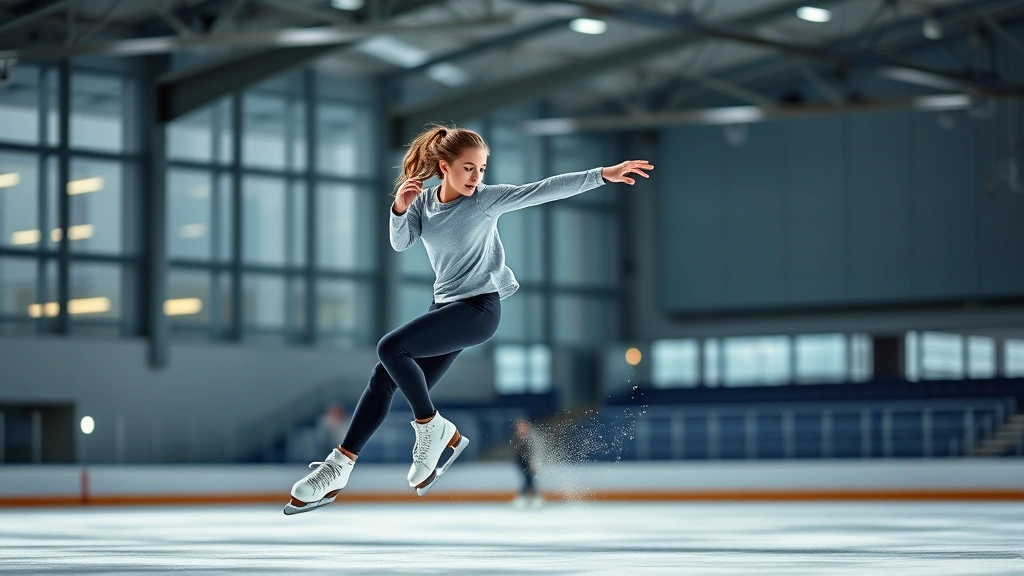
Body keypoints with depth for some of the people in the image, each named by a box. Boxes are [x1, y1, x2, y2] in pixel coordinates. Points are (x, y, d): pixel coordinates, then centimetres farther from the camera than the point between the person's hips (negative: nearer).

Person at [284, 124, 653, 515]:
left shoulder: (486, 198, -10)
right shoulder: (424, 201, 6)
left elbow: (545, 190, -17)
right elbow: (400, 243, -2)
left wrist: (604, 175, -25)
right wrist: (400, 210, -22)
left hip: (479, 307, -6)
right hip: (445, 307, 6)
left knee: (391, 348, -22)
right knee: (386, 376, 1)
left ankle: (434, 430, -7)